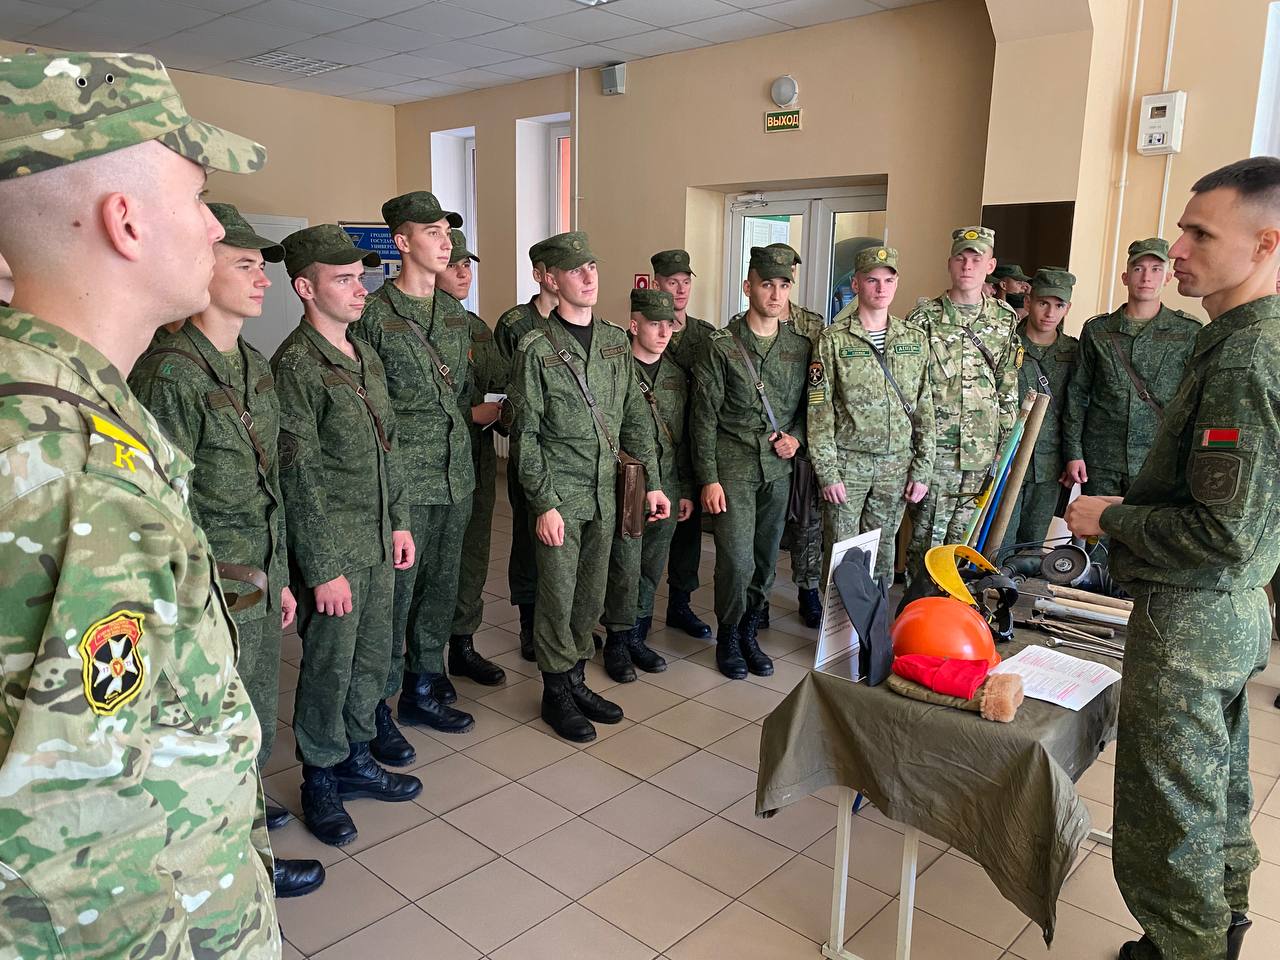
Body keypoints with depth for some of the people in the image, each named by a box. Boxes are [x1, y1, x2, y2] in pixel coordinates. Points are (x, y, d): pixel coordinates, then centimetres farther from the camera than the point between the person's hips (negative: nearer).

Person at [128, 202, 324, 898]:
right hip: (218, 594, -8)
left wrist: (279, 575, 15)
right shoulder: (169, 374, -20)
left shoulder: (254, 365, 7)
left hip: (261, 580, 8)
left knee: (257, 711, 22)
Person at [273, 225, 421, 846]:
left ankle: (357, 756, 35)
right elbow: (299, 477, -17)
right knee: (328, 667, 6)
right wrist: (324, 569, -16)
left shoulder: (366, 357, 10)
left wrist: (399, 522, 14)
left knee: (374, 656, 17)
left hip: (379, 540, 8)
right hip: (332, 548, -7)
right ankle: (321, 781, 24)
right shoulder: (295, 365, -15)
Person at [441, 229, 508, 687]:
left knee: (473, 552, 12)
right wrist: (472, 414, -16)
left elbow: (504, 388, 16)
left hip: (478, 457, 7)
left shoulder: (479, 329, 15)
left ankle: (463, 644, 26)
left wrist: (503, 413, -6)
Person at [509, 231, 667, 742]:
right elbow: (526, 435, -9)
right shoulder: (536, 348, -8)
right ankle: (556, 693, 20)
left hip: (604, 492, 5)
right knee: (558, 595, 3)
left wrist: (652, 482, 8)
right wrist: (544, 503, -13)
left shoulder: (615, 341, 8)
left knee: (592, 594, 13)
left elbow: (635, 417, 11)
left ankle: (576, 679, 31)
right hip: (559, 495, -5)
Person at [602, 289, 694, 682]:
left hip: (667, 490, 6)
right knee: (625, 569, -1)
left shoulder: (676, 375, 11)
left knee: (652, 569, 13)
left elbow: (683, 438, 15)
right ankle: (617, 643, 16)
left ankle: (637, 637, 27)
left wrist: (686, 489, 13)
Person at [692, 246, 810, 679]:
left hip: (778, 470, 4)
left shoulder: (800, 347, 7)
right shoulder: (721, 346, -5)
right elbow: (704, 418, -6)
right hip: (733, 468, -4)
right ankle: (728, 638, 16)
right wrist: (708, 479, -10)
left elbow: (807, 404, 19)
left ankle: (749, 634, 29)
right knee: (737, 561, -7)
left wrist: (796, 436, -2)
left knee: (766, 561, 10)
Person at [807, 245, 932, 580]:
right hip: (847, 463, -3)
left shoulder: (915, 339, 8)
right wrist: (827, 472, -11)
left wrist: (922, 470, 4)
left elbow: (925, 410, 8)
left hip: (896, 465, 3)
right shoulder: (833, 340, -4)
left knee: (883, 548, 12)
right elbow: (819, 412, -6)